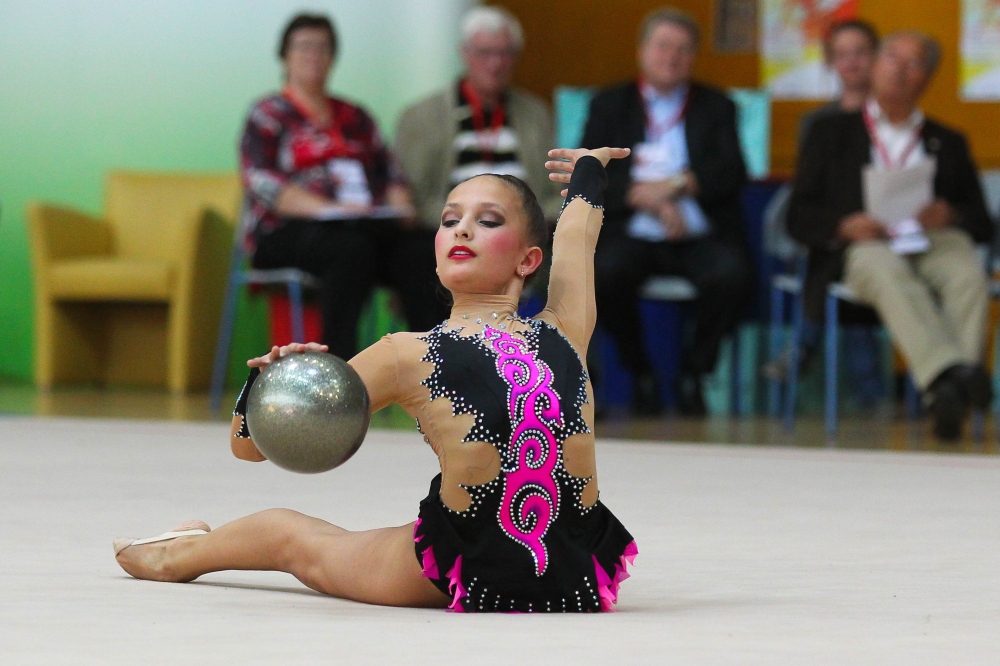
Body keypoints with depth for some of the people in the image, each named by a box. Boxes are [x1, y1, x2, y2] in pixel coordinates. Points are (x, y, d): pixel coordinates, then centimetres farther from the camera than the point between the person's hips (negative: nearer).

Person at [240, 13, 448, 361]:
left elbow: (390, 171, 21)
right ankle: (338, 365, -44)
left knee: (414, 254, -29)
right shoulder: (269, 116, 9)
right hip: (286, 233, -4)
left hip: (364, 226, 4)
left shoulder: (355, 118, 26)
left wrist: (399, 204, -4)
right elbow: (261, 183, -6)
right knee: (353, 248, -38)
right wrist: (329, 208, -20)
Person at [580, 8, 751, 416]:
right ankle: (639, 374, -9)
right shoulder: (610, 106, 15)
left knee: (730, 274, -33)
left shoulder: (716, 107, 17)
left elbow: (731, 173, 2)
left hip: (700, 238, 0)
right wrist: (650, 200, -13)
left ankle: (693, 373, -9)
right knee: (605, 272, -34)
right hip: (632, 235, 0)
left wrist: (675, 185, -12)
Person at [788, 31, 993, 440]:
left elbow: (982, 224, 16)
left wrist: (949, 216, -9)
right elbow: (800, 218, 10)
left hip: (935, 243, 2)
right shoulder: (830, 134, 21)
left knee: (967, 272, -35)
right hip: (861, 247, -2)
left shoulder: (948, 143, 27)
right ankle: (949, 375, -59)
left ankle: (950, 401, -52)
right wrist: (846, 225, -12)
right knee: (887, 269, -39)